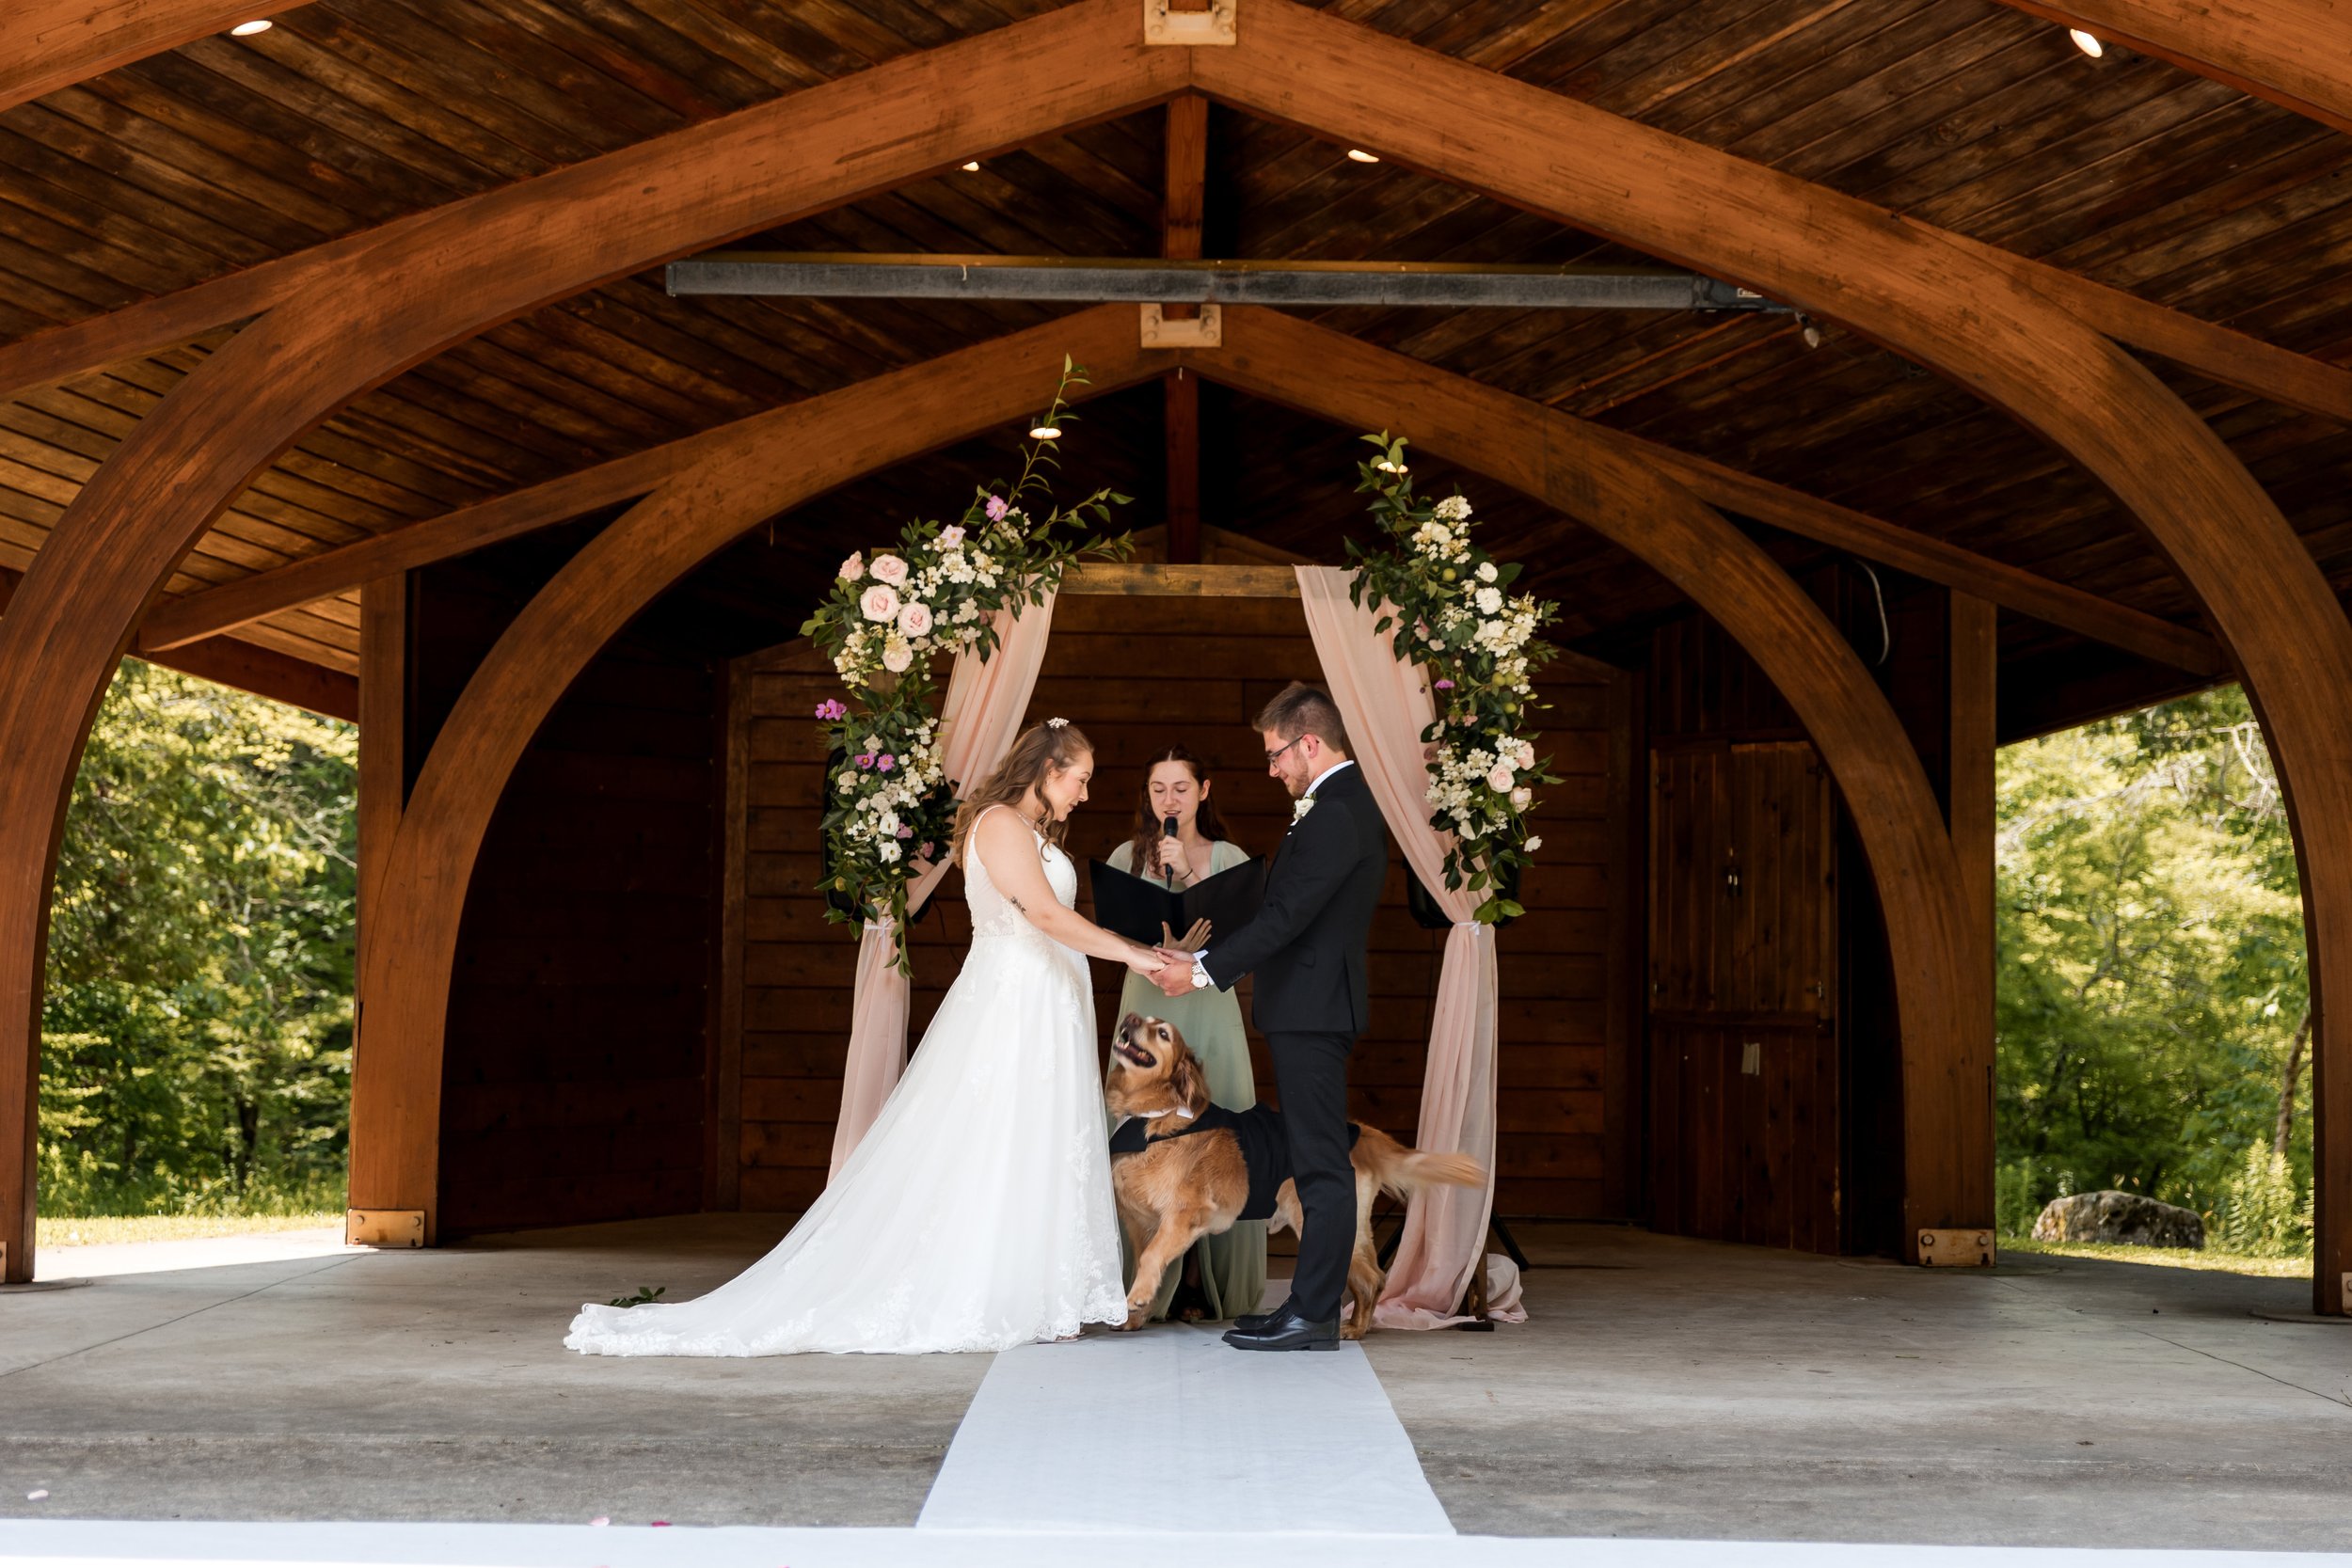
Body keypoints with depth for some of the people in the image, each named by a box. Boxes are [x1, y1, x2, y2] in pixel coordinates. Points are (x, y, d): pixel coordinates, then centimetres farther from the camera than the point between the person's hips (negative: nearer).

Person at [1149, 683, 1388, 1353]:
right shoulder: (1345, 802, 16)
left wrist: (1204, 972, -15)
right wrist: (1203, 954, 12)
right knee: (1318, 1164, 12)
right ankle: (1312, 1304, 17)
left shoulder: (1335, 814, -17)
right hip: (1311, 1007, 11)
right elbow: (1280, 906, 18)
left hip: (1312, 1010, -11)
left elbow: (1286, 916, -21)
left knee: (1321, 1165, -6)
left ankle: (1314, 1316, -3)